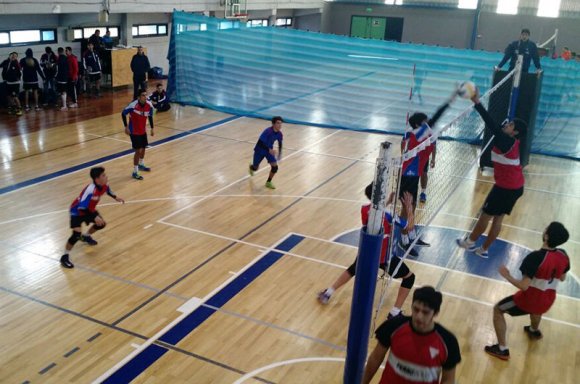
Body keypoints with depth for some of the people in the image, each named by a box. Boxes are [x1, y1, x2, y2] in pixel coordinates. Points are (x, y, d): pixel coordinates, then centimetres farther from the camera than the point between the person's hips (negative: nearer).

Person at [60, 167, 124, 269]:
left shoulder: (104, 185, -15)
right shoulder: (90, 190, -40)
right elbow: (81, 207, -38)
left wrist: (115, 197, 10)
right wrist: (94, 217, -40)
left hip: (89, 209, 8)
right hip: (77, 211, -8)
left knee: (101, 223, 19)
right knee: (77, 234, -21)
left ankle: (86, 237, 47)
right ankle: (65, 257, -3)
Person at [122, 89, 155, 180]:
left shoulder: (149, 105, -10)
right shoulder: (133, 105, -26)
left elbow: (150, 116, 8)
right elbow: (123, 114, -12)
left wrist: (152, 129, 9)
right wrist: (126, 127, -12)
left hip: (143, 131, 6)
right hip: (134, 132, -6)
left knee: (143, 148, 20)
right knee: (138, 150, -9)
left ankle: (141, 165, 46)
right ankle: (135, 172, 2)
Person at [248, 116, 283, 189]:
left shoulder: (279, 134, -13)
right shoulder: (268, 131, -32)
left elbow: (280, 143, 8)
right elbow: (260, 142, -35)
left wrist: (280, 153, 10)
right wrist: (269, 149, -48)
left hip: (269, 150, 4)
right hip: (260, 150, -4)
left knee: (275, 166, -13)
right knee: (255, 168, 12)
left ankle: (268, 182, 10)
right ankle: (251, 167, 54)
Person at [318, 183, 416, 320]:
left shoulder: (364, 209, -11)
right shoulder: (387, 215, -27)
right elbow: (409, 225, -13)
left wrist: (388, 202, 10)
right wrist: (409, 206, -4)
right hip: (383, 256, -5)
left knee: (352, 270, 34)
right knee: (409, 277, 13)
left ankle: (327, 293, 39)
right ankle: (395, 313, 9)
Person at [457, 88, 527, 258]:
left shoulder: (506, 142, -21)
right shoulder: (511, 141, 3)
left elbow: (492, 125, -31)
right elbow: (496, 126, 10)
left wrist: (477, 103, -32)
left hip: (506, 187, -9)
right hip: (514, 186, 9)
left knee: (486, 215, 8)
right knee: (498, 218, 14)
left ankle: (470, 242, 25)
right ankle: (484, 249, 23)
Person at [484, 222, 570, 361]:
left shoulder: (536, 257, -29)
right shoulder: (563, 255, -8)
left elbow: (524, 286, -29)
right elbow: (562, 278, 10)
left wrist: (507, 275, -14)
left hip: (529, 300, -7)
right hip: (547, 302, 7)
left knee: (498, 310, 14)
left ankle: (502, 349, 13)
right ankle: (534, 331, 70)